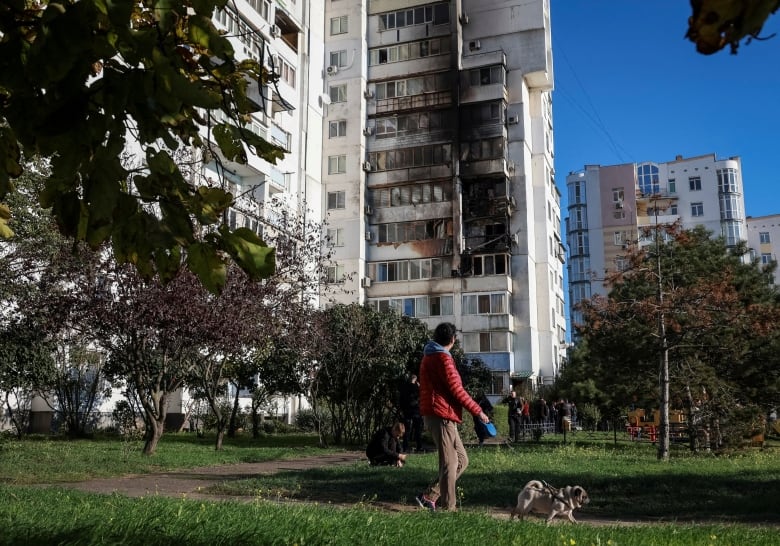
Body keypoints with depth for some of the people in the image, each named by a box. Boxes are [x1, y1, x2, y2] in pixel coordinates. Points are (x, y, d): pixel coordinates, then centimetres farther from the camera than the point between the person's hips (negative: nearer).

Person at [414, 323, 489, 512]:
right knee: (449, 463, -5)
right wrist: (477, 411, -8)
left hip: (435, 415, 10)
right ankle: (448, 507, -1)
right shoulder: (442, 358, -12)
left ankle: (429, 496, 12)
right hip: (442, 416, -10)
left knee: (461, 460, 12)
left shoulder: (429, 357, 19)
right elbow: (457, 390, -15)